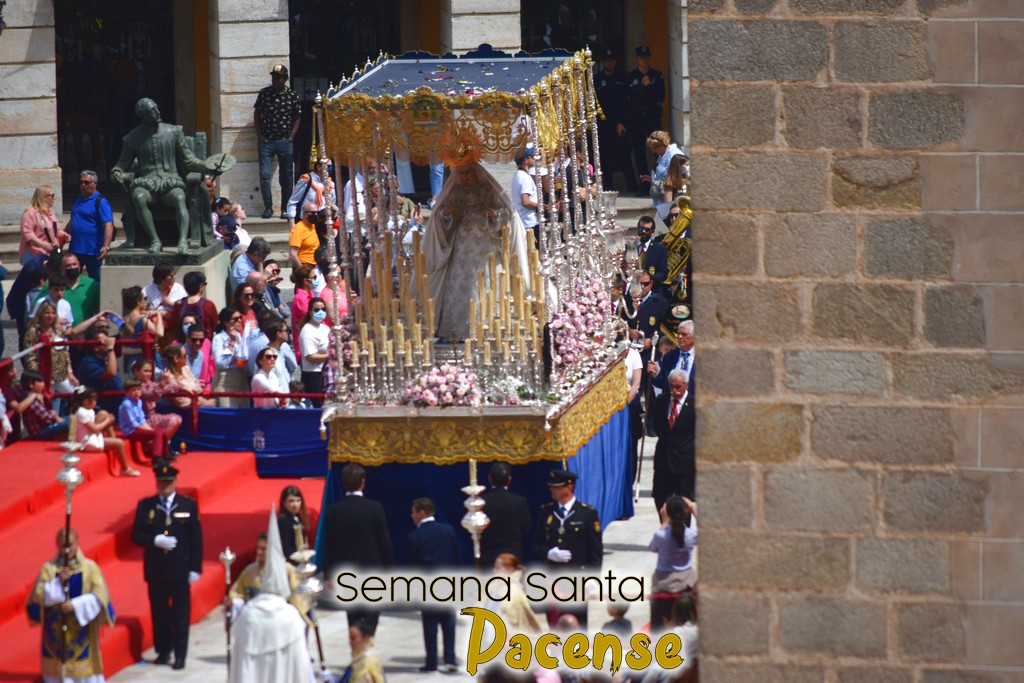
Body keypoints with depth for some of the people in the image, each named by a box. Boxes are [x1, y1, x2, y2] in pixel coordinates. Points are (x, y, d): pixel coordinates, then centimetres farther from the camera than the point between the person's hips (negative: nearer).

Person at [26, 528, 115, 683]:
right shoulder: (49, 568, 2)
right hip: (56, 629, 1)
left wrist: (75, 605, -20)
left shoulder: (90, 567, -1)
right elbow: (39, 595, -6)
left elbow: (99, 595, -8)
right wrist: (58, 582, -19)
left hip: (82, 628, -1)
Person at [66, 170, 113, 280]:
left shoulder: (100, 202, -10)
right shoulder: (78, 199, 13)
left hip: (92, 251, -7)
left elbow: (108, 226, -19)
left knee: (95, 281, 2)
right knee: (70, 279, 9)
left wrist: (106, 246, -29)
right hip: (75, 249, 7)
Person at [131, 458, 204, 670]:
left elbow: (196, 539, 0)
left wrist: (195, 568, -5)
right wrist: (155, 541, -17)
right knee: (159, 612, 7)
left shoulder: (189, 505, 0)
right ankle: (163, 652, 19)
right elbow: (136, 535, 1)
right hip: (155, 569, 1)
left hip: (180, 569, -1)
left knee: (181, 613, 2)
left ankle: (180, 654, 7)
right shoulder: (145, 506, 3)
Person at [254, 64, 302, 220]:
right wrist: (260, 135, 1)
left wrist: (291, 136, 0)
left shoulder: (292, 96, -1)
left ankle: (285, 209, 12)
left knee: (286, 177, 4)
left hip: (284, 142, 0)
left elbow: (297, 118, 9)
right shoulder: (264, 93, 0)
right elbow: (257, 114, 8)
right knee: (264, 175, -7)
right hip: (266, 141, 0)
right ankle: (268, 207, 3)